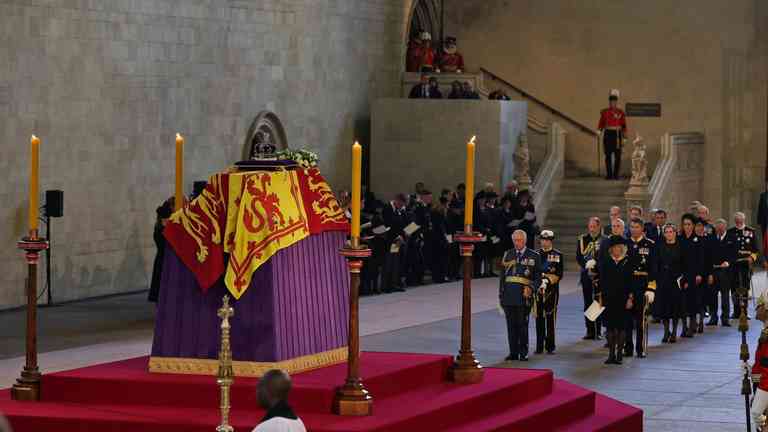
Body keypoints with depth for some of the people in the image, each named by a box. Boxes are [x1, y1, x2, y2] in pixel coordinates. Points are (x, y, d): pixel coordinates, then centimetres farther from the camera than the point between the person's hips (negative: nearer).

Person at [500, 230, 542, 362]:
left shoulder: (533, 256, 6)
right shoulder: (508, 255, 14)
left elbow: (538, 277, 6)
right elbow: (503, 276, 16)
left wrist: (531, 289, -11)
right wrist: (501, 294, 10)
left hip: (524, 294, -3)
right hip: (509, 294, 3)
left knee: (522, 325, -4)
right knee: (511, 325, 4)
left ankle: (523, 353, 4)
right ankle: (513, 352, 10)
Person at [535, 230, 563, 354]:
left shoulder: (558, 255, 5)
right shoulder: (536, 254, 10)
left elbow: (559, 274, 0)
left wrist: (548, 280, -14)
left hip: (552, 289, -2)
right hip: (538, 289, 2)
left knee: (551, 318, -2)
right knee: (539, 318, 1)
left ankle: (550, 346, 3)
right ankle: (539, 346, 6)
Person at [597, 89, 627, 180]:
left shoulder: (621, 112, 5)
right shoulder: (604, 112, 6)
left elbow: (624, 125, 5)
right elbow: (601, 124, 6)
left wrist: (625, 138, 0)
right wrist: (599, 131, -13)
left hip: (617, 135, 0)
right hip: (608, 134, 0)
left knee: (617, 156, -2)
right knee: (608, 155, 0)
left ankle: (616, 174, 4)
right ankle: (609, 174, 5)